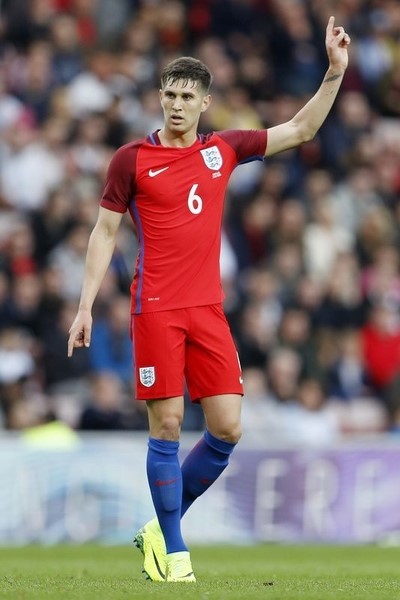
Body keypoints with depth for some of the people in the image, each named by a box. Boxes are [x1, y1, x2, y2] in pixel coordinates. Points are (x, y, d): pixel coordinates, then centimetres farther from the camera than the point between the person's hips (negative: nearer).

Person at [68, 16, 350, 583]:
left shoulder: (223, 150, 10)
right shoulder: (132, 158, 0)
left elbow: (302, 129, 17)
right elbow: (105, 232, 4)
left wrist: (335, 71, 9)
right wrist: (85, 307, -1)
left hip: (208, 308, 4)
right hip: (155, 309, -4)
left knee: (227, 429, -3)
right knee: (167, 425, -6)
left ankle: (160, 527, 15)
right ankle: (173, 552, 4)